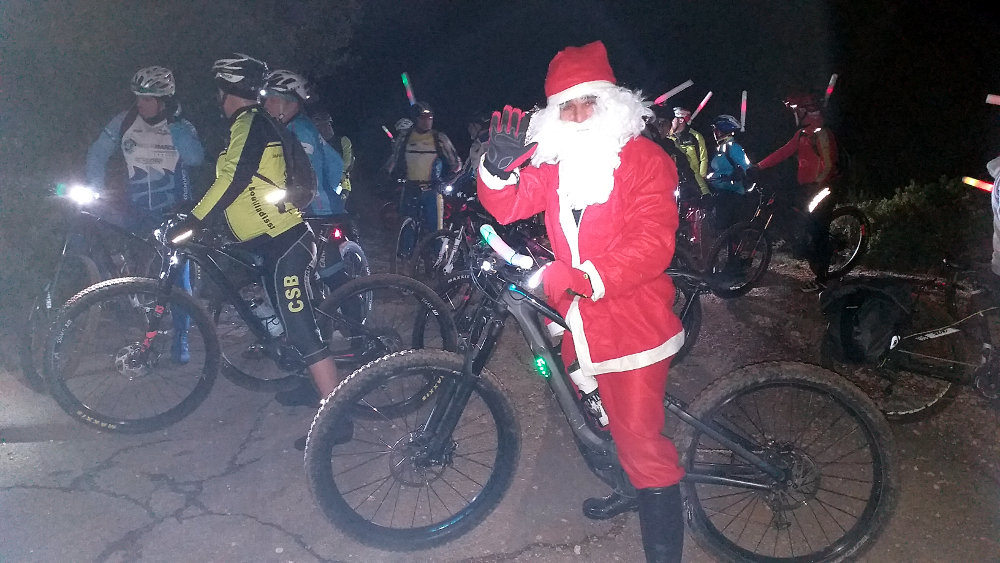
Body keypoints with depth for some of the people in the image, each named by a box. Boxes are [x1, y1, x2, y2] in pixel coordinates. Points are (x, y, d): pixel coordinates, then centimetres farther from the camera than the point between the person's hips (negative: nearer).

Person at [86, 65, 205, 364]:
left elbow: (196, 157, -23)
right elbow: (98, 153, 3)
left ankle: (180, 339, 13)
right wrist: (93, 191, -6)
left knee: (178, 276, 0)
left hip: (173, 213, -2)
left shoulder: (181, 126, -5)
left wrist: (173, 124, -23)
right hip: (136, 213, 2)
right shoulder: (125, 121, -3)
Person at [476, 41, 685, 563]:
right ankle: (634, 486, 50)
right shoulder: (555, 161, 6)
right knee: (610, 419, 25)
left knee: (639, 435, -4)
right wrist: (498, 167, -25)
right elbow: (508, 204, -4)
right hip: (580, 315, 7)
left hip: (632, 319, -6)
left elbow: (651, 244, -23)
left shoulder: (644, 159, -11)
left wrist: (588, 278, -35)